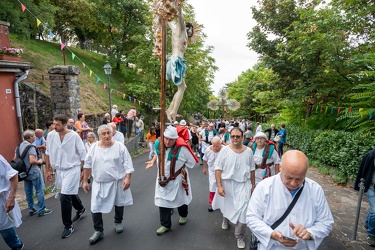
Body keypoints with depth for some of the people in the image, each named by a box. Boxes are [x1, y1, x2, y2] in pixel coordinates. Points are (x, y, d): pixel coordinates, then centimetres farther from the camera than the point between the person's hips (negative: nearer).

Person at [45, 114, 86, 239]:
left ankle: (68, 226, 8)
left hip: (72, 169, -5)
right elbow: (48, 153, 9)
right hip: (59, 170, 5)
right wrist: (48, 170, 11)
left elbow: (83, 154, -9)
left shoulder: (74, 136, -15)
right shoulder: (51, 135, -3)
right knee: (70, 193, 22)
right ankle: (80, 209, 50)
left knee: (64, 197, -10)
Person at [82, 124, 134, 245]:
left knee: (118, 204, 17)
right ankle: (98, 231, 23)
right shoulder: (94, 147, -4)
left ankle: (118, 223, 43)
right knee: (95, 207, 2)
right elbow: (87, 165, 5)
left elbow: (128, 163, -11)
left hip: (117, 182, -1)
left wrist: (128, 178, -19)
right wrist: (85, 181, 6)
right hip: (99, 183, 2)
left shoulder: (120, 146, -12)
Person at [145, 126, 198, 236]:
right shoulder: (158, 143, -13)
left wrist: (179, 167, -11)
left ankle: (183, 215, 52)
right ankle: (165, 225, 26)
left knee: (180, 199, 20)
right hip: (163, 179, 3)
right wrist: (153, 161, 6)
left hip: (178, 179, -3)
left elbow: (192, 162, -16)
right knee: (163, 201, 4)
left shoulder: (182, 148, -30)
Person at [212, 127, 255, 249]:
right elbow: (218, 168, -10)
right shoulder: (225, 150, -11)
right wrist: (219, 186, -15)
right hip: (227, 183, 0)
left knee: (242, 210, -5)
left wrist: (253, 185, 10)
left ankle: (240, 236, 19)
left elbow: (252, 170, 7)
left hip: (243, 184, 0)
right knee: (227, 206, 21)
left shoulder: (248, 151, -3)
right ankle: (225, 219, 56)